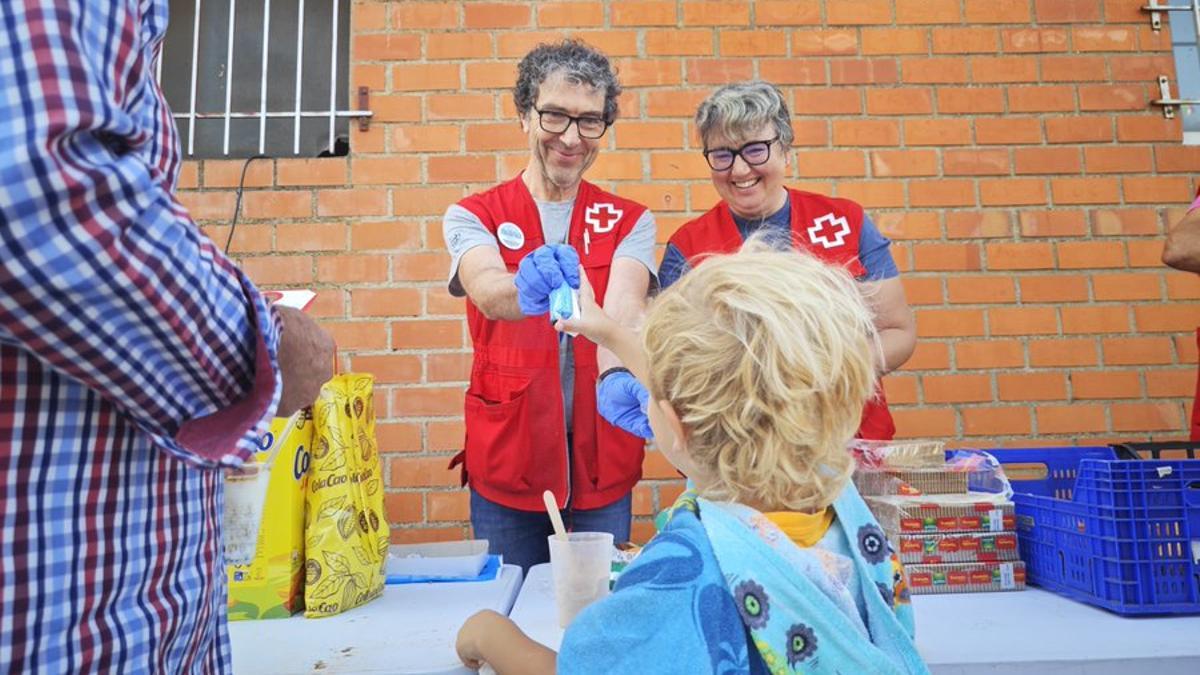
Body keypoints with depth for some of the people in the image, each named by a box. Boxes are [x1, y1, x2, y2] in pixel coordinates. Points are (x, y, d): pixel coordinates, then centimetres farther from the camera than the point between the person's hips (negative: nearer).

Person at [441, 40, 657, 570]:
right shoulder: (473, 216, 1)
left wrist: (621, 376, -38)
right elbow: (486, 290, -22)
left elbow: (623, 307, -17)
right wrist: (527, 289, -45)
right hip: (506, 462, 0)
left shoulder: (630, 223, 3)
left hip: (602, 467, 1)